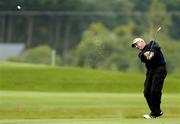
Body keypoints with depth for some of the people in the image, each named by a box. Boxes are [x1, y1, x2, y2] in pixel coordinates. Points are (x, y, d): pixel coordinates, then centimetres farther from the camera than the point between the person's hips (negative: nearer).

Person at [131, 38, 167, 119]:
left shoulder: (152, 44, 10)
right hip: (150, 71, 7)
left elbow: (156, 47, -14)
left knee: (155, 91, -15)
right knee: (147, 92, 3)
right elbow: (142, 58, -5)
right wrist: (145, 54, -27)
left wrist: (152, 52, -34)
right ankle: (157, 112, 15)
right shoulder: (141, 53, 20)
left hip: (159, 69, -7)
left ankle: (155, 113, -8)